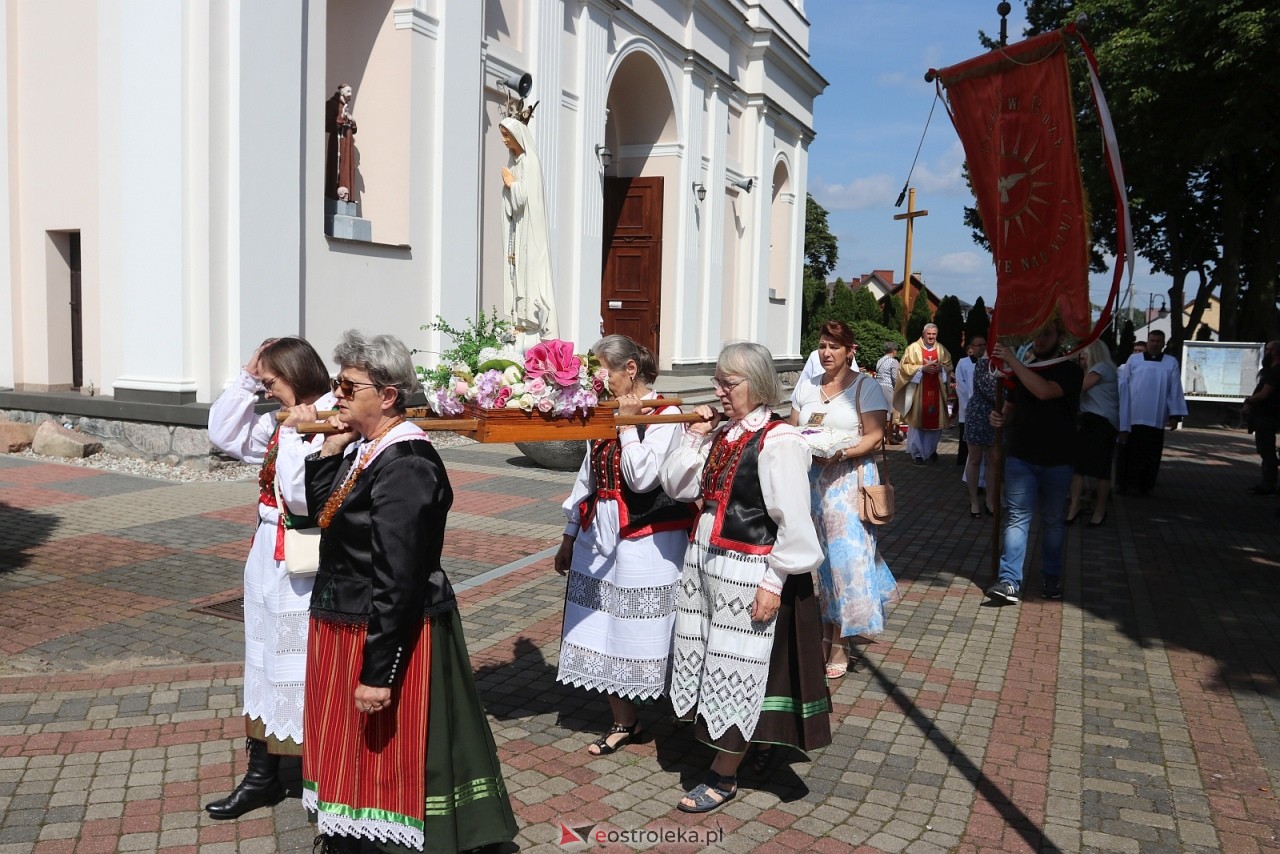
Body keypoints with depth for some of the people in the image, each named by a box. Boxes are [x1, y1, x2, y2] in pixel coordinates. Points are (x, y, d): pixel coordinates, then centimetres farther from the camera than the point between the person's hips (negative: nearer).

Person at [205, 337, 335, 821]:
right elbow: (222, 434, 14)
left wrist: (292, 433, -21)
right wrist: (246, 378, 6)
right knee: (267, 666, 16)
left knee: (303, 670, 2)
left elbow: (303, 498, -27)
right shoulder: (281, 424, 8)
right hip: (269, 559, 9)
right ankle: (263, 776, 30)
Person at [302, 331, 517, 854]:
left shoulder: (405, 465, -23)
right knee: (346, 747, 23)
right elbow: (321, 513, 14)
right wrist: (329, 451, 1)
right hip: (345, 628, 10)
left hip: (389, 636, -10)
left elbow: (398, 580, -26)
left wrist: (377, 671, -24)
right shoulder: (364, 448, 6)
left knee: (392, 750, 7)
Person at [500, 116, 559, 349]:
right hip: (515, 231, 9)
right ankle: (520, 327, 6)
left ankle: (530, 333, -10)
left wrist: (510, 183, -4)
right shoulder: (514, 162, 16)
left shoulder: (530, 160, -9)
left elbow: (524, 196, -17)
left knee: (529, 276, -9)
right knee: (517, 278, 5)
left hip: (529, 231, -9)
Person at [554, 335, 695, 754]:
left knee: (643, 632, 0)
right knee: (604, 632, 10)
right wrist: (570, 537, 18)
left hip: (646, 541, -7)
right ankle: (624, 720, 24)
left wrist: (628, 423, -17)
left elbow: (642, 478, -22)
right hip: (599, 536, 7)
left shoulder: (664, 415, -11)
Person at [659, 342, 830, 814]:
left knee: (738, 671, 3)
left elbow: (794, 522, -17)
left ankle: (723, 775, 18)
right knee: (712, 666, 17)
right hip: (705, 563, 8)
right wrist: (694, 438, -2)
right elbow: (677, 487, 9)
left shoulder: (778, 440, -16)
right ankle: (754, 744, 37)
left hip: (750, 574, -8)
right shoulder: (720, 431, 7)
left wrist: (774, 582, -18)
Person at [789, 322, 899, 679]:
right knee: (817, 554, 7)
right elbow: (791, 429, 12)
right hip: (810, 477, 5)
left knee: (846, 554, -7)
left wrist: (843, 452, -24)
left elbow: (874, 436, -8)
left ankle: (840, 643, 0)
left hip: (849, 479, -4)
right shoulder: (807, 387, 12)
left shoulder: (865, 387, -2)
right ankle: (823, 633, 19)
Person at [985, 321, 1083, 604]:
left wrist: (1012, 360, -24)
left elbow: (1044, 391, -26)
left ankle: (1051, 576, 25)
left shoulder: (1070, 371, -6)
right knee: (1017, 517, -5)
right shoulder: (1022, 370, 9)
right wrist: (1001, 417, -6)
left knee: (1052, 520, 10)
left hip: (1057, 462, -2)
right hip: (1020, 458, 2)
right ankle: (1010, 581, -9)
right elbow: (1011, 408, 19)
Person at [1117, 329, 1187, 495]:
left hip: (1156, 418, 1)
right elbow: (1125, 386, 4)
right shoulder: (1134, 360, 4)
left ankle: (1145, 485, 13)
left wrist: (1175, 414, -4)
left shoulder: (1171, 363, 5)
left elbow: (1175, 390, 3)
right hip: (1133, 416, -1)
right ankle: (1125, 484, 10)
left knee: (1150, 454, 5)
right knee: (1130, 452, 3)